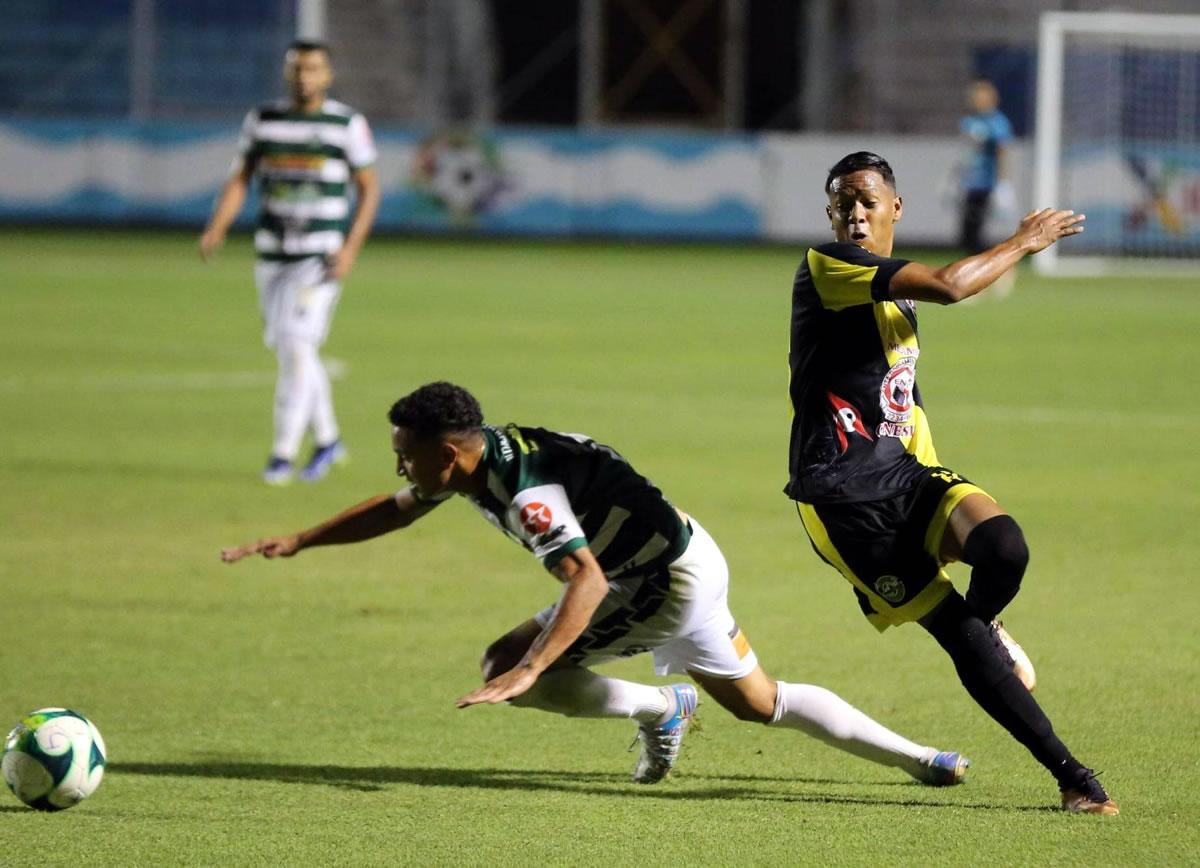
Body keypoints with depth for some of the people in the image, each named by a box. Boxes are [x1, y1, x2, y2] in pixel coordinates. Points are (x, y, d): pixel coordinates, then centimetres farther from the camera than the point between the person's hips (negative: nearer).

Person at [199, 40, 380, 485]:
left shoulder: (347, 124, -4)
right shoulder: (262, 120, 6)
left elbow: (369, 187, 0)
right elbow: (240, 180, 8)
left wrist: (351, 247, -11)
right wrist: (217, 228, -9)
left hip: (323, 254, -5)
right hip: (272, 251, 5)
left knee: (297, 347, -15)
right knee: (288, 348, 12)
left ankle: (283, 454, -10)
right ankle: (327, 440, 31)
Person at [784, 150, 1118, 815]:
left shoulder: (898, 297, 17)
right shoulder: (826, 266, -9)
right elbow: (947, 286, -22)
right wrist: (1024, 243, -10)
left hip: (905, 474, 6)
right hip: (842, 497, -6)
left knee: (1004, 547, -25)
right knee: (960, 636, -11)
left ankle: (984, 627, 10)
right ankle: (1069, 774, -5)